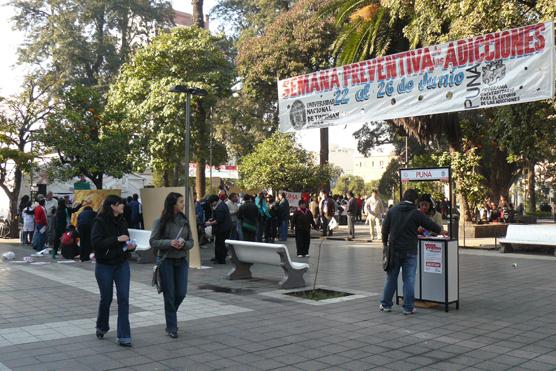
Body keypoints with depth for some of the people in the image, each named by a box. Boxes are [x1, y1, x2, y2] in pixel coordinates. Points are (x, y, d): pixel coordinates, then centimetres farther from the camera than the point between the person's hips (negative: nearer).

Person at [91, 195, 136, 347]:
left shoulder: (122, 221, 6)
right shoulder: (100, 222, -10)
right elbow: (96, 242, -21)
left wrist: (130, 246, -4)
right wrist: (117, 239, -24)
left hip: (122, 265, 4)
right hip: (104, 266, -4)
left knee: (123, 298, -4)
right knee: (106, 298, 10)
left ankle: (124, 336, 0)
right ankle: (102, 327, 37)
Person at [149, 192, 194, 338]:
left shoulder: (184, 220, 5)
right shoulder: (161, 221, -6)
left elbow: (191, 242, 8)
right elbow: (153, 241, -6)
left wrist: (184, 243, -14)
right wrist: (169, 242, -20)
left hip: (182, 261, 4)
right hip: (166, 261, -4)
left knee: (181, 293, 3)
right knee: (169, 294, 2)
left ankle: (170, 313, 34)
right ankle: (171, 328, 13)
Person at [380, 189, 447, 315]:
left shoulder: (392, 210, 3)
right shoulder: (415, 213, -6)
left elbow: (385, 228, 4)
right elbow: (430, 224, 4)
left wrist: (385, 243, 16)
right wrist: (441, 231, 22)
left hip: (394, 249, 3)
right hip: (409, 251, -3)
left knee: (391, 278, 11)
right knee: (409, 279, 3)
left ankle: (385, 304, 16)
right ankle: (408, 307, 6)